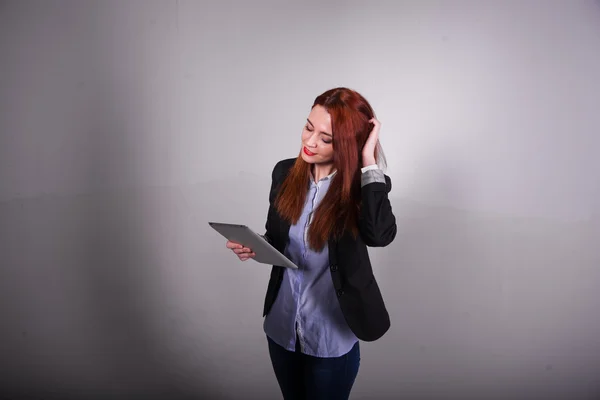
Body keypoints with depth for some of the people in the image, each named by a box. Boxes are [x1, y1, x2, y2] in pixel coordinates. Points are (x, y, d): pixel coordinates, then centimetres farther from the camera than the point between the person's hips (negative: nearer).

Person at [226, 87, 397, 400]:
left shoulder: (362, 186, -16)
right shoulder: (285, 172, -6)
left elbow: (380, 234, -37)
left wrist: (369, 163, -31)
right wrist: (254, 247, -15)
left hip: (332, 339, -4)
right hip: (281, 327, 4)